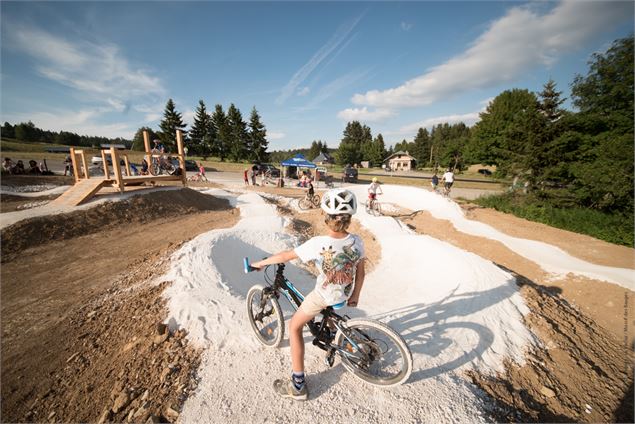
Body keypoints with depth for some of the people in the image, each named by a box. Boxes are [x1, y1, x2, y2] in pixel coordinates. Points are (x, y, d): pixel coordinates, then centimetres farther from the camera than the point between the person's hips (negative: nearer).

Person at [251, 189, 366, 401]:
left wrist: (260, 263, -1)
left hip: (323, 296, -5)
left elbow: (286, 256, -18)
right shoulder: (357, 241, -16)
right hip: (345, 295, 5)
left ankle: (298, 385, 20)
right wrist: (355, 296, 13)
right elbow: (361, 273, -4)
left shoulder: (318, 243, -29)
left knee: (294, 327, 13)